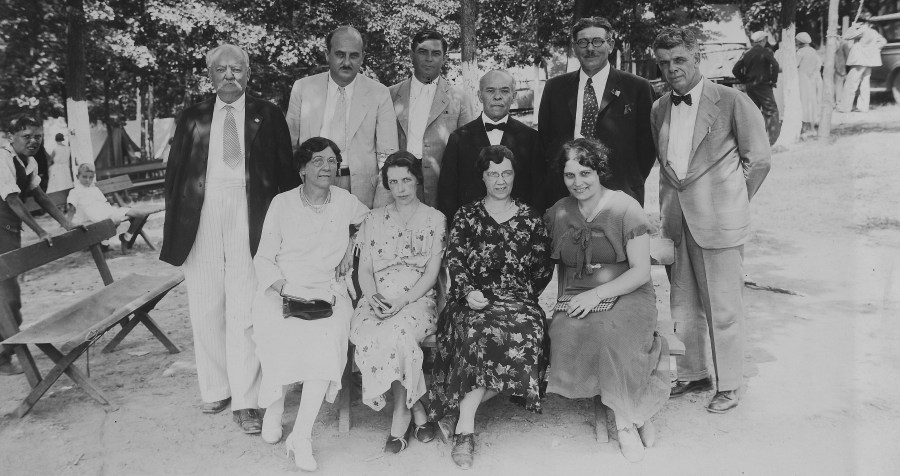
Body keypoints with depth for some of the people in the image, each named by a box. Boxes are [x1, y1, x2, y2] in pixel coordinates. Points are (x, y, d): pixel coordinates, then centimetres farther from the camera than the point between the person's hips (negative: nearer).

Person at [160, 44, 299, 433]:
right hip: (202, 216, 3)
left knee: (245, 310, -5)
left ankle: (245, 402, 1)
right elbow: (174, 170, 13)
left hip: (248, 217, -2)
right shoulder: (193, 118, 13)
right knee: (205, 309, 6)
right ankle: (215, 389, 21)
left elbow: (285, 169, 5)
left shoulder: (267, 115, 8)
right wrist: (176, 222, 5)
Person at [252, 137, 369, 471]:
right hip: (282, 291, -1)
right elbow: (264, 258, 3)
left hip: (327, 292, 1)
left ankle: (301, 436, -19)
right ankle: (274, 408, 5)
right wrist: (285, 288, -16)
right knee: (281, 340, -27)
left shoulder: (346, 202, 6)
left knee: (327, 341, -28)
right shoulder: (282, 204, 1)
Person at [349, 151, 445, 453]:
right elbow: (364, 269, 12)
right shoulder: (375, 219, 16)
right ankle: (417, 412, -15)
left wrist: (400, 302, -16)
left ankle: (401, 414, -15)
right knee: (370, 336, -30)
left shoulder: (435, 219, 7)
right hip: (377, 302, 3)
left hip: (417, 301, -2)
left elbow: (431, 273, -1)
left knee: (395, 334, -34)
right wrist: (373, 297, -10)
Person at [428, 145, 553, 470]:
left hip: (518, 298, 1)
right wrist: (468, 291, -12)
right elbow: (455, 259, 4)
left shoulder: (530, 218, 16)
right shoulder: (466, 215, 14)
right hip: (474, 298, -1)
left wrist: (524, 296, 4)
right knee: (478, 329, -35)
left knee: (526, 331, -33)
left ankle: (458, 412, -23)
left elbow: (543, 267, 15)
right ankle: (466, 426, -24)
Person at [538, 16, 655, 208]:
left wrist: (631, 184, -3)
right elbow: (544, 138, 13)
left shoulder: (637, 88, 1)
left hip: (619, 196, -2)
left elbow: (647, 143, 3)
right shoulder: (554, 88, 9)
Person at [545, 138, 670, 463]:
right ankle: (632, 416, -15)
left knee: (609, 333, -35)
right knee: (565, 335, -30)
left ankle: (626, 419, -11)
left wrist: (597, 294, -17)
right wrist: (567, 300, 5)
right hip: (578, 300, 3)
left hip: (626, 296, -3)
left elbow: (641, 272, -6)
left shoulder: (625, 208, -3)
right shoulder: (559, 213, 10)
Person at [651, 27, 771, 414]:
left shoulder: (732, 102, -7)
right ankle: (692, 374, 29)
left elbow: (759, 159, -3)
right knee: (682, 305, 14)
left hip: (718, 220, -5)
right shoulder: (659, 109, 10)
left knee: (723, 307, 2)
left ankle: (728, 385, 17)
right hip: (676, 219, 6)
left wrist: (731, 202, 1)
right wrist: (670, 204, 10)